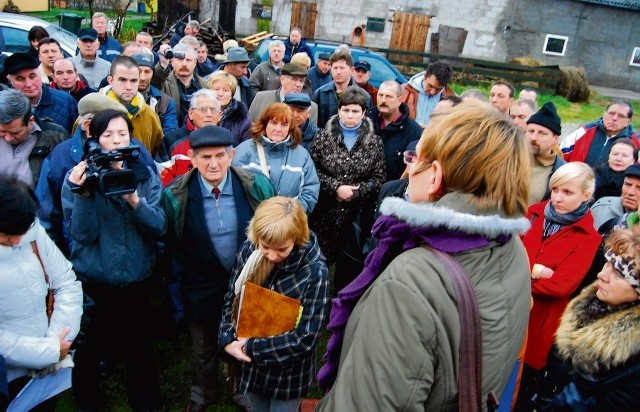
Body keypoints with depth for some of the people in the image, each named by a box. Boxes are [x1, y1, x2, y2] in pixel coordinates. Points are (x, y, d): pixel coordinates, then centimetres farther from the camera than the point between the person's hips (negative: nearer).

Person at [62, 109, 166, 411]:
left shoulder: (146, 176, -3)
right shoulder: (79, 177, -7)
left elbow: (159, 227, -12)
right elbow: (82, 234, -14)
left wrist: (133, 198, -27)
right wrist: (83, 193, -27)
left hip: (136, 279, 1)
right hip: (92, 282, -1)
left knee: (139, 349, 14)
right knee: (87, 350, 15)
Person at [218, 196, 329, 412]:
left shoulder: (314, 271, -25)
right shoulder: (249, 250, -13)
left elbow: (305, 338, -23)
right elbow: (231, 300, 0)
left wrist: (251, 347, -20)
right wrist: (227, 340, -15)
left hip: (288, 373, -4)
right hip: (249, 366, 4)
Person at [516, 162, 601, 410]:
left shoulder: (588, 238, -9)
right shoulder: (535, 212, 4)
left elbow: (560, 286, -19)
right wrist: (534, 270, -19)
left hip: (538, 321, -3)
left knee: (523, 392, 14)